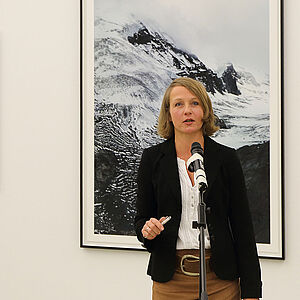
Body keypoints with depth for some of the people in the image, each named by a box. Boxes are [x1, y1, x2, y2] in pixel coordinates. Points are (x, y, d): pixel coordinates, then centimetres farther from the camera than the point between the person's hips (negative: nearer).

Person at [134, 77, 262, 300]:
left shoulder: (226, 158, 1)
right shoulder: (152, 158, 2)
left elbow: (243, 226, 1)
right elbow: (142, 217, 8)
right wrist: (147, 229, -17)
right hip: (171, 278, 0)